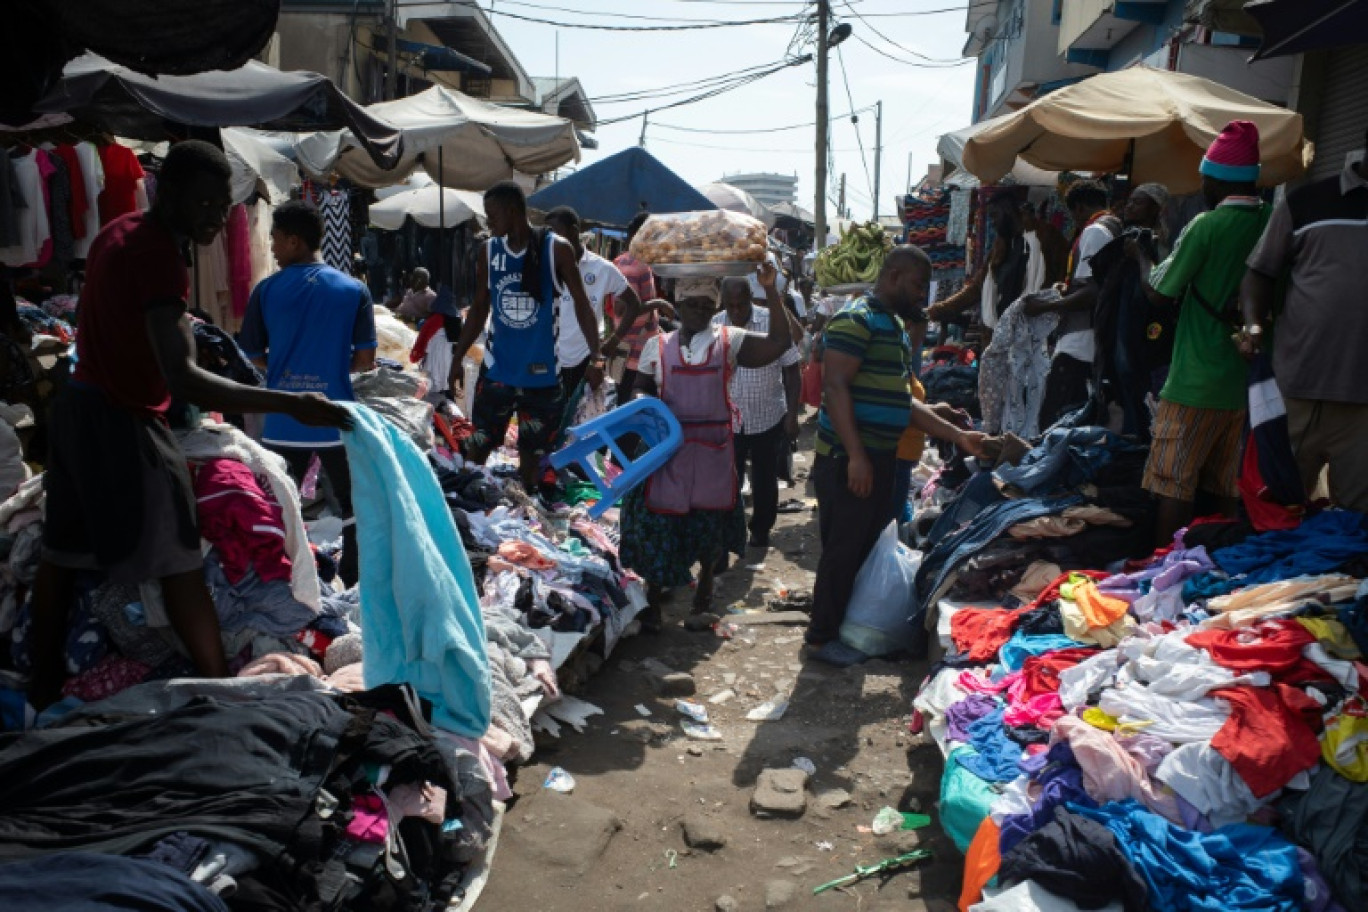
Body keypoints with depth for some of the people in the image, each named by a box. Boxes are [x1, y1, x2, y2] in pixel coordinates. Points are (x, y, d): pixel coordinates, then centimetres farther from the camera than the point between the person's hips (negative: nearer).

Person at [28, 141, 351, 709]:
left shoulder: (118, 233, 6)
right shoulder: (159, 257, -24)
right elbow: (182, 379, -34)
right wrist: (292, 405, -40)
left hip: (78, 405, 10)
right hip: (125, 424, -10)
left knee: (61, 554, 17)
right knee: (179, 564, -4)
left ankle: (42, 691, 31)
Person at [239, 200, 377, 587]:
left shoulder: (266, 290, -4)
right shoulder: (354, 289, -5)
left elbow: (253, 356, 1)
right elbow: (365, 360, -6)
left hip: (282, 422, 1)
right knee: (352, 505, 15)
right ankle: (354, 579, 22)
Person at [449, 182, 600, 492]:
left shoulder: (556, 249, -7)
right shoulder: (490, 251, 4)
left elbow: (581, 304, -3)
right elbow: (479, 309, 12)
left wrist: (597, 356, -10)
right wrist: (457, 359, 9)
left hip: (542, 371, -2)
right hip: (497, 368, 3)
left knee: (532, 454, 7)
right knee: (476, 448, 3)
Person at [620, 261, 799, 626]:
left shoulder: (729, 341, 2)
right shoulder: (657, 345, 5)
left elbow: (780, 342, -9)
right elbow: (641, 390, 11)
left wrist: (770, 290, -16)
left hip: (713, 449, 0)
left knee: (709, 517, 14)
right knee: (659, 520, 3)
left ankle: (705, 579, 43)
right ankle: (653, 602, 19)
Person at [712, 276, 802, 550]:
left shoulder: (773, 322, -10)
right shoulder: (714, 326, -6)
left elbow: (792, 372, -4)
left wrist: (792, 415, -7)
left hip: (769, 417, 0)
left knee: (765, 479, 14)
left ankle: (761, 530, 32)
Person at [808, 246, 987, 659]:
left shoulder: (895, 326, 18)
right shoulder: (857, 320, -12)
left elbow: (901, 401, 20)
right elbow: (835, 387, -21)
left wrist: (957, 435, 16)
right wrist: (856, 456, -25)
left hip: (881, 460, 10)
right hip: (849, 462, -10)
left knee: (868, 547, 16)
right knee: (842, 551, -2)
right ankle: (823, 637, 11)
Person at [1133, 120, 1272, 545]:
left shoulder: (1206, 226, -13)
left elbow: (1160, 293, -6)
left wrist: (1141, 256, 10)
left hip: (1197, 381, -6)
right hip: (1252, 379, 7)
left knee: (1175, 487, -1)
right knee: (1231, 491, 14)